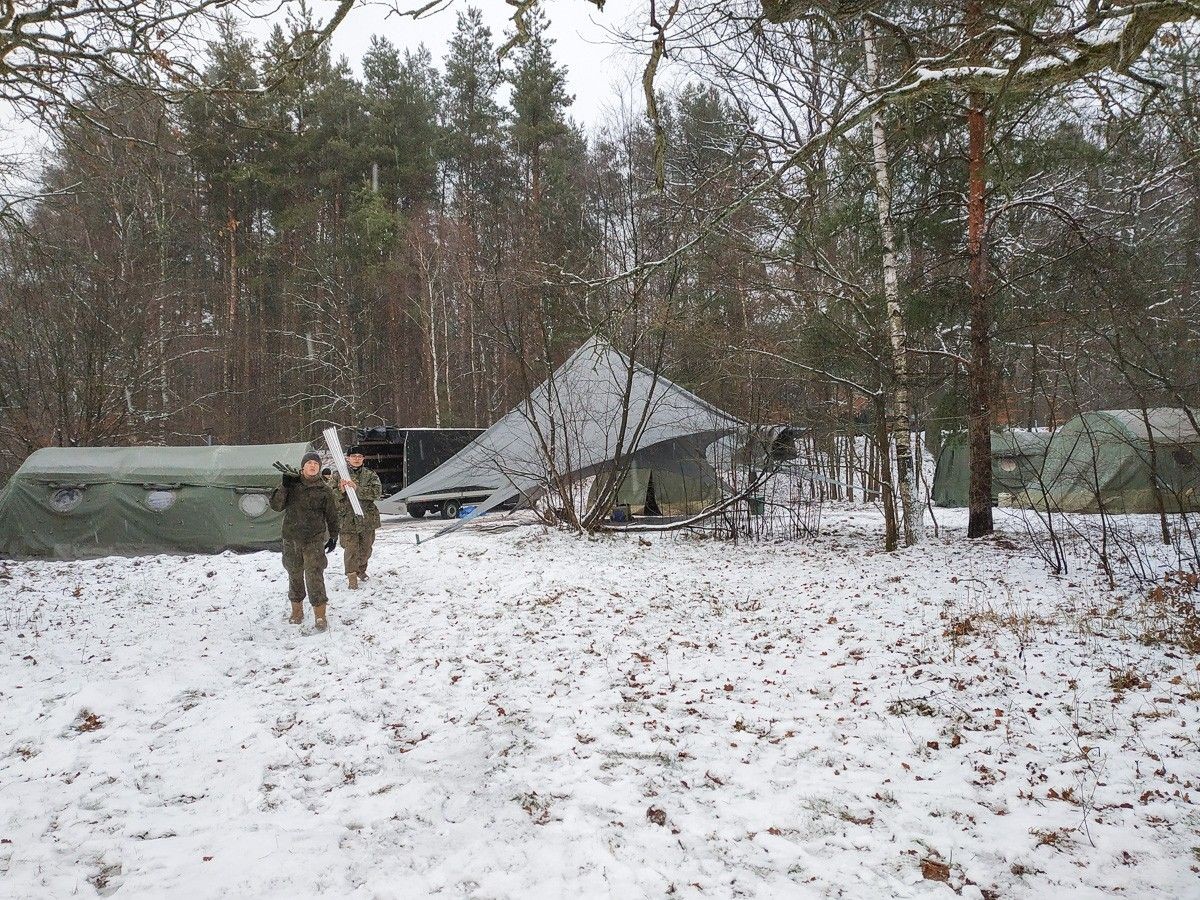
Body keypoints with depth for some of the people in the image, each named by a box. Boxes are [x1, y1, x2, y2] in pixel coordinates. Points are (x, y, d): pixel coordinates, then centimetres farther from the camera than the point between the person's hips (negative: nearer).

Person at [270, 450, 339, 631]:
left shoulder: (324, 490, 1)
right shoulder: (292, 484, 3)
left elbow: (331, 515, 8)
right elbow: (276, 506, -4)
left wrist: (333, 536, 8)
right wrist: (284, 487, -16)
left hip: (314, 539, -2)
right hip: (291, 537, 3)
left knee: (314, 575, -10)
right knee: (294, 574, 12)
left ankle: (320, 615, -4)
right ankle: (297, 610, 27)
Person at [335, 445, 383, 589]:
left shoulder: (370, 475, 3)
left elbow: (376, 492, -13)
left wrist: (357, 488, -26)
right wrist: (340, 490, -25)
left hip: (367, 518, 2)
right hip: (347, 519, -2)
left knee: (366, 548, 15)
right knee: (351, 549, -7)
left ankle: (361, 569, 38)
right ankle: (352, 577, 4)